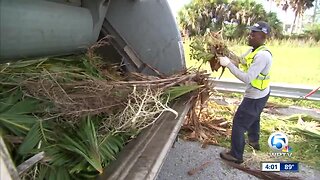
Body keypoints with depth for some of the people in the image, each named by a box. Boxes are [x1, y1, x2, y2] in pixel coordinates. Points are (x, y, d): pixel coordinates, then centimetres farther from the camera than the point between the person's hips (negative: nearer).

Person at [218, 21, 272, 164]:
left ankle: (236, 155, 12)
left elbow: (247, 78, -35)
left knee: (239, 123, -1)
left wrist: (228, 64, -33)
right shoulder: (253, 50, 1)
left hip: (255, 97, -10)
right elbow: (241, 61, 11)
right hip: (259, 94, 10)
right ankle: (254, 141, 54)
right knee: (253, 117, 30)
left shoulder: (262, 56, -30)